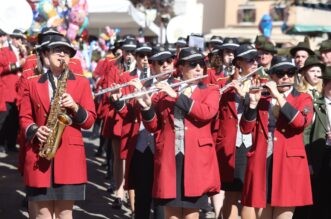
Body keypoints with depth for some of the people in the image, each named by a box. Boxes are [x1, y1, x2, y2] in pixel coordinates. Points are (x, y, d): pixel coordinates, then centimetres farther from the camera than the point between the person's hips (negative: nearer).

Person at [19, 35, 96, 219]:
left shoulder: (82, 83, 9)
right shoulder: (33, 83, 10)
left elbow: (89, 121, 5)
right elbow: (24, 117, 9)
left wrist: (75, 107, -13)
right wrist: (35, 130, -10)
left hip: (70, 153, 0)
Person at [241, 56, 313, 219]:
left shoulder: (303, 98, 7)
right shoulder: (261, 98, 13)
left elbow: (302, 122, -14)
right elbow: (245, 129, 3)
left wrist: (278, 96, -14)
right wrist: (253, 102, -10)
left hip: (289, 164, -2)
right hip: (261, 163, 2)